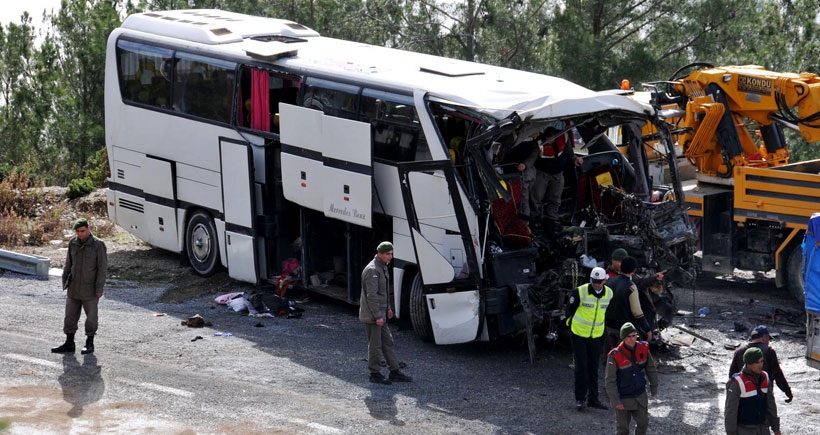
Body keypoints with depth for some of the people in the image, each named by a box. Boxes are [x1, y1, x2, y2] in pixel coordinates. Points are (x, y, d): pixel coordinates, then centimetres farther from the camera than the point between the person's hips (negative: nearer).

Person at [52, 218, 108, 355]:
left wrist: (99, 288, -12)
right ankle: (69, 343, 17)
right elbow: (68, 263, 13)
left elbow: (102, 268, -11)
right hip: (74, 287, 5)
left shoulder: (98, 245, -12)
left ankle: (89, 343, 16)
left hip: (90, 289, -5)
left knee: (91, 316, 5)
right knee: (70, 315, 8)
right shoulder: (73, 243, 3)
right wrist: (65, 281, 11)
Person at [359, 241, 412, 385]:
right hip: (372, 315, -10)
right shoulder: (372, 270, -20)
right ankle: (375, 374, 9)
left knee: (387, 342, 12)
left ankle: (395, 372, 18)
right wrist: (378, 316, -24)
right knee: (375, 345, -1)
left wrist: (387, 309, 21)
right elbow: (371, 295, -23)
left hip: (380, 313, 10)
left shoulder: (383, 268, 12)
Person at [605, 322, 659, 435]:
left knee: (643, 422, 11)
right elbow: (610, 381, -17)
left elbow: (651, 369, 7)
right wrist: (616, 401, -15)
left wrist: (654, 388, 13)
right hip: (623, 398, -4)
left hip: (640, 395, 4)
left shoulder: (643, 349, -9)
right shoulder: (615, 356, -22)